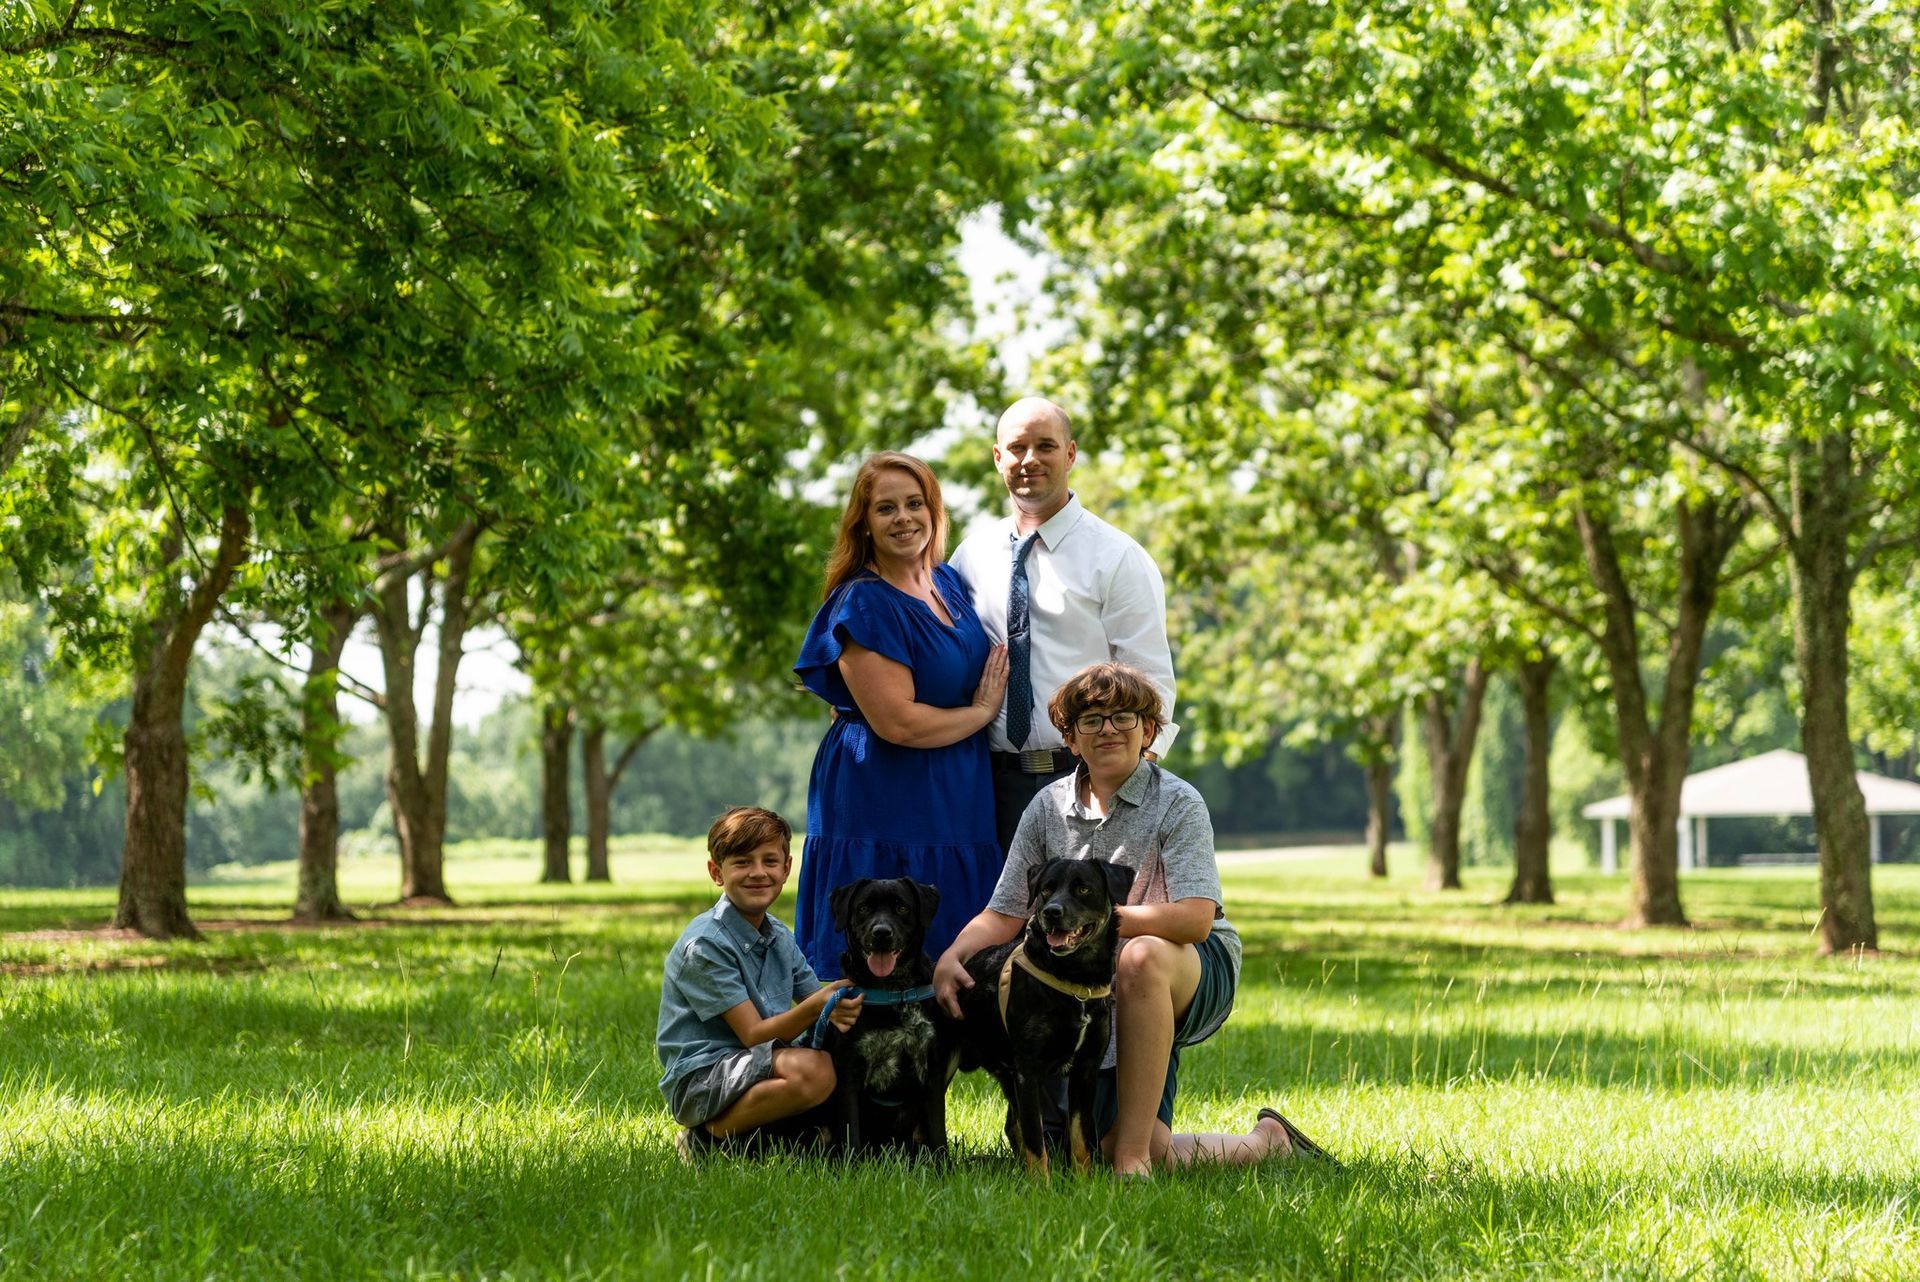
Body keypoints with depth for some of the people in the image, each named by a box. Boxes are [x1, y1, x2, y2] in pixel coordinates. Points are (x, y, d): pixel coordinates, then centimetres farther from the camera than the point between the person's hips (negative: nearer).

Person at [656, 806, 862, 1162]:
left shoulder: (780, 937, 11)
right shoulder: (705, 944, -15)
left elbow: (818, 1007, 6)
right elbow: (753, 1034, -18)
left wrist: (838, 1012, -19)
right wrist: (817, 1005, -34)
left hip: (760, 1071, 8)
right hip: (699, 1079, -8)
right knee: (813, 1069, -31)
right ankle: (707, 1137, -13)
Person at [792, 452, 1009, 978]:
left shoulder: (948, 582, 11)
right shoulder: (862, 604, -12)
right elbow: (898, 722, -20)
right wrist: (982, 711, -7)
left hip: (958, 807, 8)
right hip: (886, 811, -7)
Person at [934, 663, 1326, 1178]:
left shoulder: (1177, 803, -8)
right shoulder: (1049, 808, 6)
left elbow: (1195, 919, -22)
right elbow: (1003, 916, 5)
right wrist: (951, 957, -16)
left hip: (1197, 973, -4)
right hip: (1096, 995, 4)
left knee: (1141, 956, -40)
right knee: (1151, 1153, -15)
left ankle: (1133, 1155, -34)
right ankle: (1265, 1143, 18)